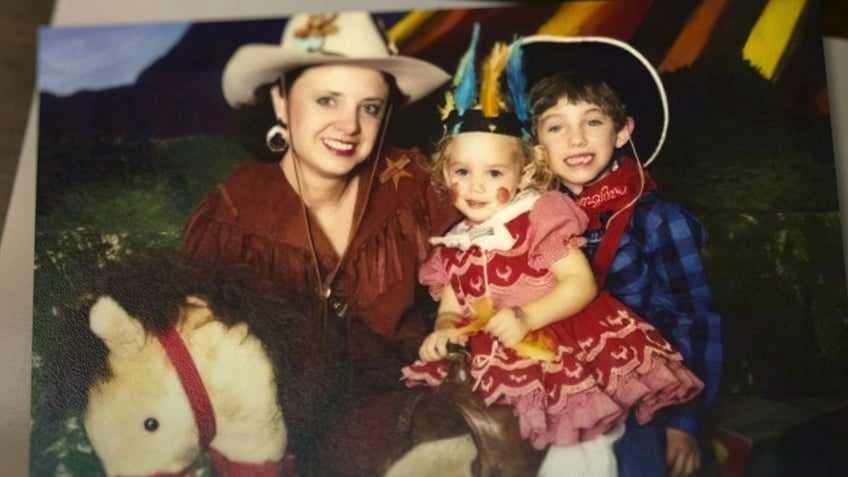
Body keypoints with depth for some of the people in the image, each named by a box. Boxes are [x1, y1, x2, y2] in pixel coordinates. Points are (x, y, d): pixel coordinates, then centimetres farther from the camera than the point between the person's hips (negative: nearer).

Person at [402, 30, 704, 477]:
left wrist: (527, 316, -19)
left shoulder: (541, 217, -1)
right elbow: (449, 308, 18)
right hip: (499, 366, 5)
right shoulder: (452, 247, 15)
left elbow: (581, 284, -7)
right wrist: (443, 331, -5)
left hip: (566, 348, -5)